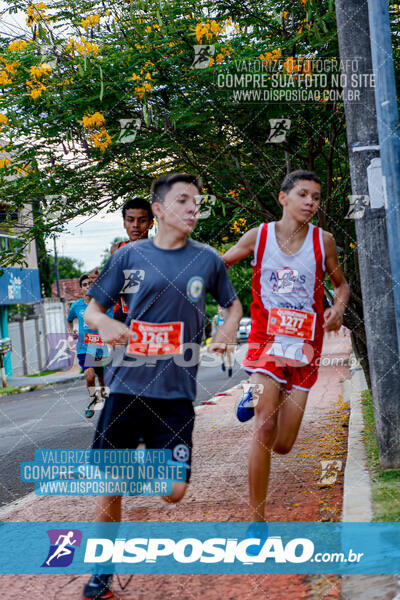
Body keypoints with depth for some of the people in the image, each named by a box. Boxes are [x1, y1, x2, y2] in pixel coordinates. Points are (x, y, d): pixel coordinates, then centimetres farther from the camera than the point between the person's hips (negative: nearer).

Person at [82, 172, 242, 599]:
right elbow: (91, 310, 7)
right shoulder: (129, 256, 2)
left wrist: (225, 333, -3)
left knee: (173, 492, -5)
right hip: (126, 384, 0)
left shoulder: (207, 259, 4)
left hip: (176, 390, 0)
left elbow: (233, 305, 19)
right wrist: (104, 323, -17)